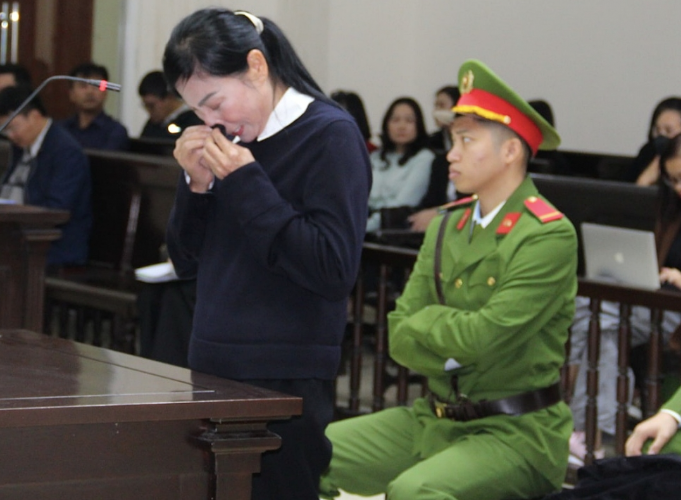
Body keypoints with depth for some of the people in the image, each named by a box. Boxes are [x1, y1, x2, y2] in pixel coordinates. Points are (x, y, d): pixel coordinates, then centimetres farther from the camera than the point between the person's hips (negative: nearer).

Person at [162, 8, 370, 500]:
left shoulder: (330, 134, -10)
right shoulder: (229, 140, 9)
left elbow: (334, 269, -19)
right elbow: (188, 263, 15)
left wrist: (246, 182, -17)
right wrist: (196, 184, -3)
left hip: (287, 381, -6)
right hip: (214, 368, 7)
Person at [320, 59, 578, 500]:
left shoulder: (550, 236, -13)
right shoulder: (446, 228, 11)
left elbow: (480, 338, -21)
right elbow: (400, 340, 6)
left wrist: (426, 318, -3)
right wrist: (454, 338, -11)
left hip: (514, 432, -7)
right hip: (434, 418, 8)